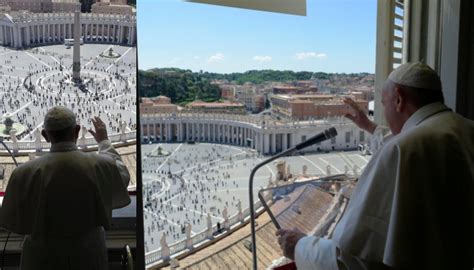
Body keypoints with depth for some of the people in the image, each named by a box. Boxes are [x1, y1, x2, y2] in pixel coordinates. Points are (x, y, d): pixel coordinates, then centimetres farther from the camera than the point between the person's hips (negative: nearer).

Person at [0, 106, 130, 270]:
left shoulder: (25, 173, -17)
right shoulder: (100, 166, -16)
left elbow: (13, 221, -6)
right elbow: (122, 174, 8)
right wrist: (104, 142, 19)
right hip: (88, 255, 1)